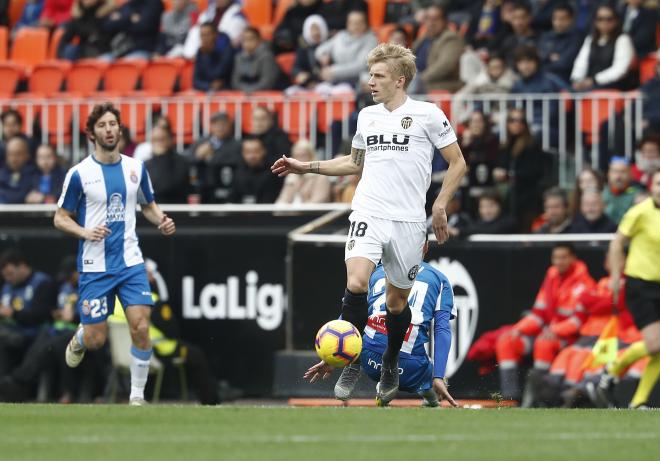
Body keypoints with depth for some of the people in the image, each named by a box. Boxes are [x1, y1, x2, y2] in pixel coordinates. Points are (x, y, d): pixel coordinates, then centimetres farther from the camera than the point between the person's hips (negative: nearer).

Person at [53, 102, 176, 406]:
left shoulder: (135, 168, 5)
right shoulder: (79, 174, -7)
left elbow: (148, 206, 19)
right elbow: (60, 218, -1)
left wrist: (162, 221, -3)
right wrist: (85, 232, -19)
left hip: (130, 262, 2)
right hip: (95, 266, -2)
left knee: (141, 328, -12)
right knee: (96, 340, 0)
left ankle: (137, 397, 1)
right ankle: (79, 339, 38)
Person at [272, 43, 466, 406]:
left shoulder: (427, 114, -1)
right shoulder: (367, 116, 13)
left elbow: (457, 163, 5)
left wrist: (440, 206, -3)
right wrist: (307, 167, 21)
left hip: (408, 221, -2)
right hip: (368, 213, 2)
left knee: (397, 299, 8)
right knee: (356, 283, -21)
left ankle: (390, 366, 32)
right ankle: (351, 363, -8)